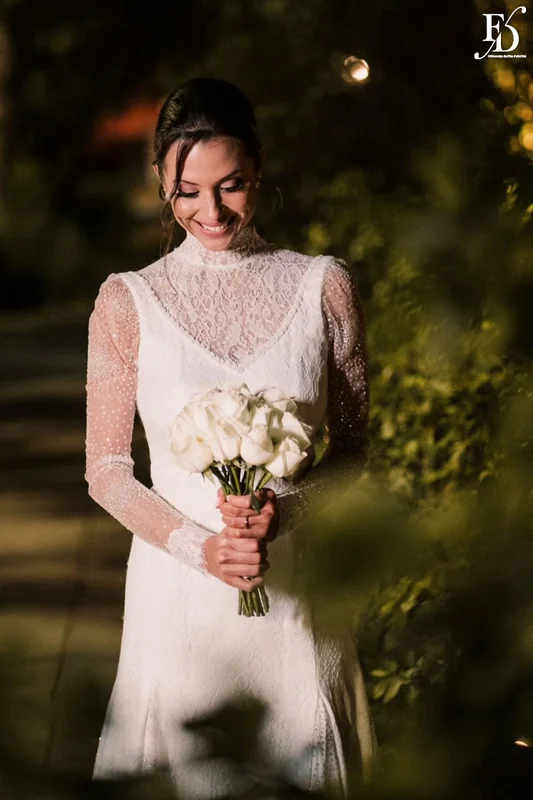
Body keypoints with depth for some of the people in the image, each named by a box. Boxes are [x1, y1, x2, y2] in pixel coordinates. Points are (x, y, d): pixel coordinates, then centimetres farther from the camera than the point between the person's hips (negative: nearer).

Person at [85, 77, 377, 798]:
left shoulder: (323, 287, 1)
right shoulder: (127, 302, -1)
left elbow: (353, 443, 6)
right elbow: (107, 472, 2)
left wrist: (284, 508, -13)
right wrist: (200, 547, -14)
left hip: (297, 584, 1)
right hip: (178, 587, -1)